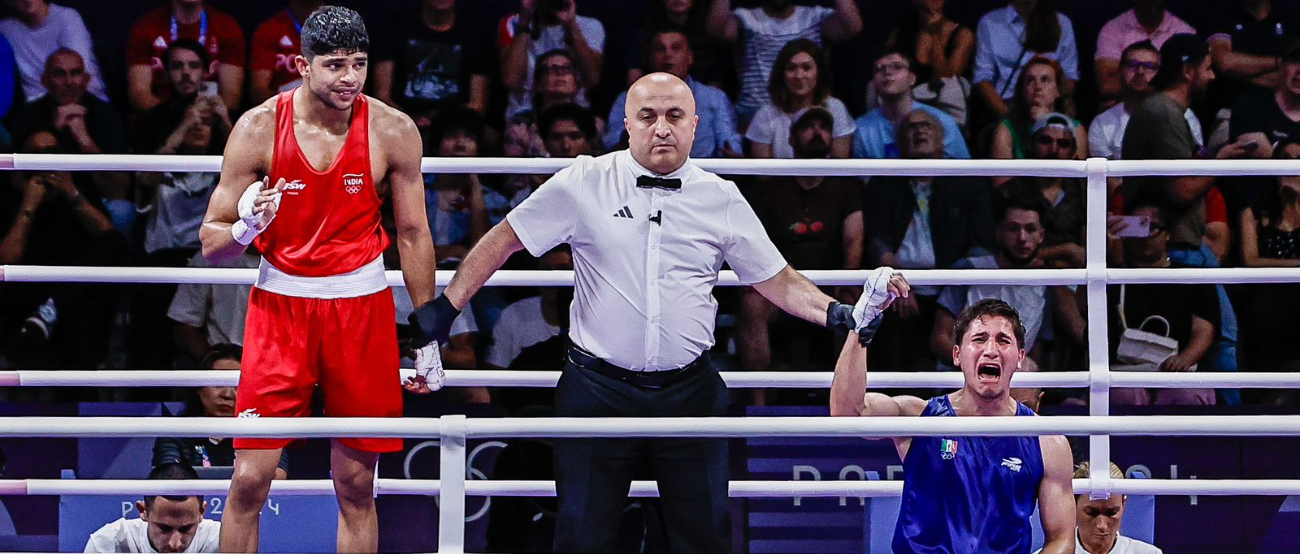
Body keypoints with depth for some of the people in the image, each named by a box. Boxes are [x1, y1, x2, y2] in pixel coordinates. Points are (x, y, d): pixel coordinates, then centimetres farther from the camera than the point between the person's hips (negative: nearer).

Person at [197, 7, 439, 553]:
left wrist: (427, 336, 7)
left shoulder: (394, 131, -5)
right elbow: (211, 242, -2)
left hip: (362, 308, 1)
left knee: (357, 487, 4)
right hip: (280, 303, -1)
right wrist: (245, 227, -26)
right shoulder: (259, 128, -8)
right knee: (249, 479, -7)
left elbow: (414, 234, 6)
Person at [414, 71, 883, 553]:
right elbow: (504, 240, 4)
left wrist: (833, 313, -8)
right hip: (598, 390, -2)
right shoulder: (584, 184, -1)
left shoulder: (722, 200, 5)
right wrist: (446, 307, -4)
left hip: (689, 391, 2)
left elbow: (778, 281, 9)